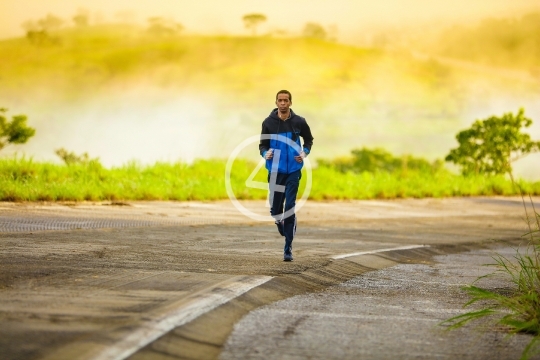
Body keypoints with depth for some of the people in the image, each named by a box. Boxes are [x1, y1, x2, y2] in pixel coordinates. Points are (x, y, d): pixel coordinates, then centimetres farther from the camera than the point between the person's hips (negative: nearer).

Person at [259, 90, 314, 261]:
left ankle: (288, 248, -5)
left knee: (289, 207, -10)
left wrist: (305, 152, -3)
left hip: (293, 171, -1)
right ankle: (282, 227, 41)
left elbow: (309, 139, 16)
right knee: (275, 209, 5)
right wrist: (266, 153, -17)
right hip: (275, 171, 1)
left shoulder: (299, 122, -1)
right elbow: (262, 145, 5)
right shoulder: (268, 123, -2)